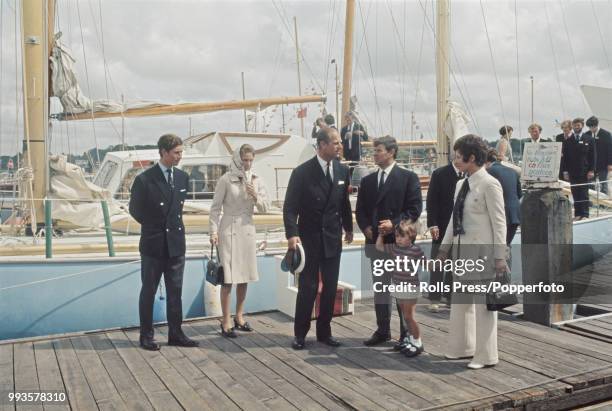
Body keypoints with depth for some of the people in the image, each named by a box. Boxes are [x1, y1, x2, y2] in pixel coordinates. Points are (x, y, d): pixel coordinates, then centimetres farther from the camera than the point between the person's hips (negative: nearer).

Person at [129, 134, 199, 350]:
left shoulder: (182, 177, 5)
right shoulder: (144, 179, -11)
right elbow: (135, 209, 0)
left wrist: (174, 224, 11)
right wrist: (154, 226, 5)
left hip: (176, 244, 5)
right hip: (153, 244, -4)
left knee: (175, 292, 10)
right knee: (148, 292, 7)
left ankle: (175, 334, 19)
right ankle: (146, 336, 17)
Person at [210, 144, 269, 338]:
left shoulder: (256, 180, 5)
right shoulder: (226, 179, -7)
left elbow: (265, 208, 7)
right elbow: (215, 207, -4)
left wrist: (256, 198, -11)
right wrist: (213, 231, -10)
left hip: (247, 229, 5)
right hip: (229, 229, -5)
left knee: (244, 277, 12)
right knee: (228, 277, -5)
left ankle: (239, 317, 25)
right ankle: (226, 322, 2)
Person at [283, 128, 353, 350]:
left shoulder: (342, 170, 3)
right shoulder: (302, 172, -11)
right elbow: (290, 207, -12)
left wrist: (348, 228, 20)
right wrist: (292, 234, -22)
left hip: (333, 239, 4)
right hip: (309, 239, -4)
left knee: (330, 288, 9)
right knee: (307, 288, 1)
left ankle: (324, 331, 22)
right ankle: (300, 333, 15)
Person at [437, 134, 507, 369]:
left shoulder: (489, 184, -13)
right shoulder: (461, 185, 11)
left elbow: (499, 222, -13)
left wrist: (500, 257, -15)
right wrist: (445, 247, 18)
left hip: (481, 253, -8)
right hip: (462, 251, 8)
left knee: (484, 304, 2)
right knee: (460, 303, 17)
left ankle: (486, 356, 15)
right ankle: (463, 347, 32)